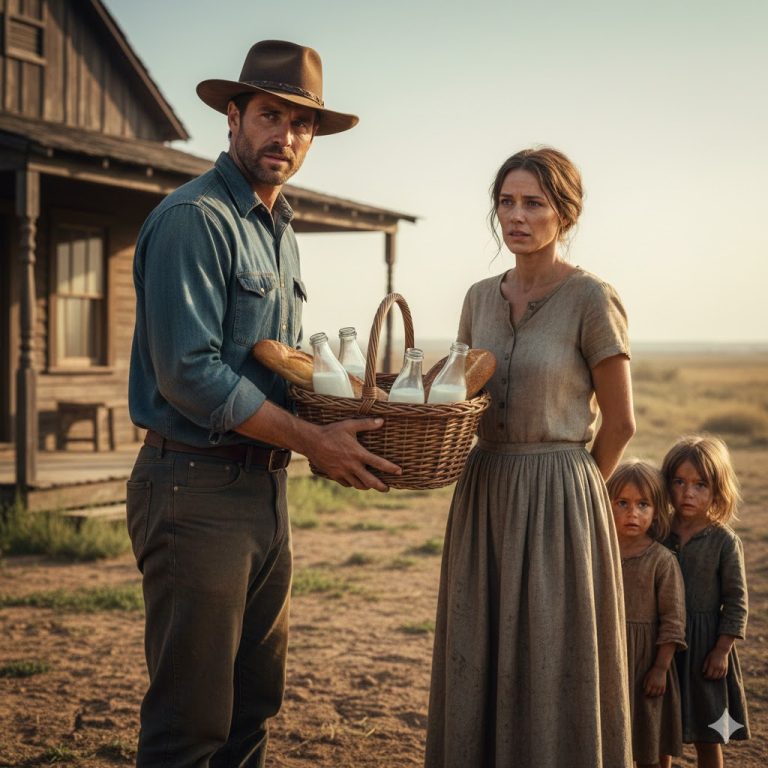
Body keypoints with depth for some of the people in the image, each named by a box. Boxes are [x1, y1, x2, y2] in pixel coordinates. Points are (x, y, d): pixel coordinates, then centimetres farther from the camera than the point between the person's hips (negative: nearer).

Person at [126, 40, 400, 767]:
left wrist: (338, 416, 7)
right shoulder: (194, 218, -13)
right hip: (197, 488, -9)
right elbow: (189, 374, -21)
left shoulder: (280, 231, 16)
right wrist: (313, 440, -17)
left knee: (252, 705, 16)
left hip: (265, 487, 9)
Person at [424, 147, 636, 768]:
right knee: (476, 667, 13)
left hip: (557, 503, -6)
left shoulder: (592, 300, -10)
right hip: (483, 495, 6)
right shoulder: (481, 298, 8)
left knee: (551, 674, 3)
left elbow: (620, 424, -4)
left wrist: (574, 488, 5)